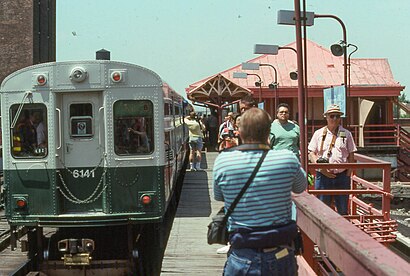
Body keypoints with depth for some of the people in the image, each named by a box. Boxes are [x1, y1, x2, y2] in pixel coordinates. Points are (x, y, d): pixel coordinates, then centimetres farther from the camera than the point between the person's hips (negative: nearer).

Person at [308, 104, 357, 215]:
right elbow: (311, 153, 4)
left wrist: (348, 174, -1)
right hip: (323, 176, -1)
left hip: (342, 176, 1)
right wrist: (322, 168, -9)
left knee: (343, 209, 6)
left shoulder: (346, 134, 8)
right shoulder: (319, 134, 6)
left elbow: (351, 156, 8)